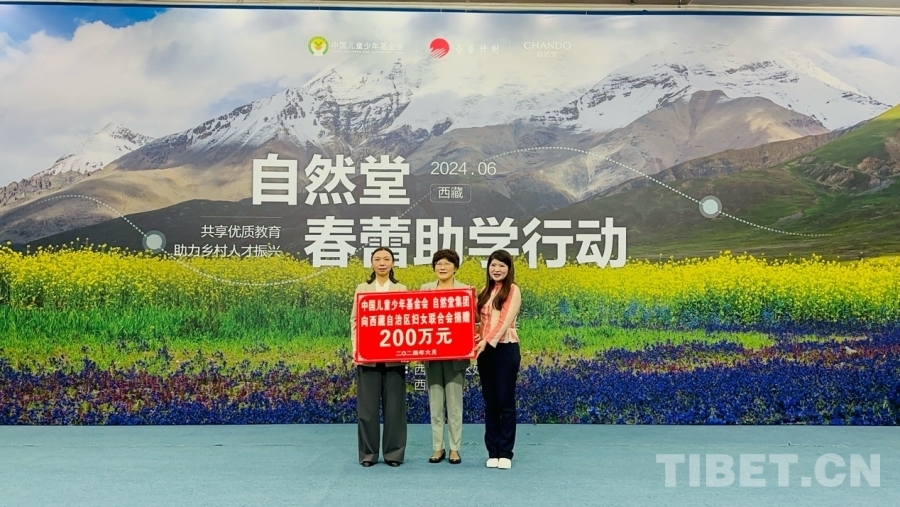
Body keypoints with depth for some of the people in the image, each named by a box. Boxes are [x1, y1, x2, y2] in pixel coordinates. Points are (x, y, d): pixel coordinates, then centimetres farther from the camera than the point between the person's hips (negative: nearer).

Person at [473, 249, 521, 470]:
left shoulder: (513, 290, -3)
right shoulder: (485, 291, 14)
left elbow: (506, 320, -14)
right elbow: (478, 318, 10)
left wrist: (488, 341, -22)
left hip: (506, 350, -5)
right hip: (485, 350, 5)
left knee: (505, 402, 0)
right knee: (490, 403, 8)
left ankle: (506, 453, 9)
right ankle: (492, 452, 15)